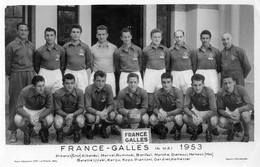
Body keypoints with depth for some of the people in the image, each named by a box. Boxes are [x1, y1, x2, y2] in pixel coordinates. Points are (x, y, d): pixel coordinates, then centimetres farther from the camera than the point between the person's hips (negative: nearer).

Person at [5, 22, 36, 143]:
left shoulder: (31, 46, 12)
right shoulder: (11, 46, 0)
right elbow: (7, 64, 3)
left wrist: (33, 73, 11)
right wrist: (11, 76, 6)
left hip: (30, 75, 4)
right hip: (17, 75, -4)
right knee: (15, 103, -2)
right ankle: (13, 132, 3)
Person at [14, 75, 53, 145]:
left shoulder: (48, 92, -26)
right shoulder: (25, 91, -29)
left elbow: (49, 108, -20)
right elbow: (18, 108, -26)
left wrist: (38, 116, -37)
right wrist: (29, 116, -44)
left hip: (42, 111, 0)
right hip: (27, 110, 0)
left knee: (49, 120, -32)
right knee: (17, 119, -31)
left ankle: (43, 132, 7)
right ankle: (27, 132, 6)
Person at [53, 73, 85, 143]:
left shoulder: (79, 92, -14)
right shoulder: (57, 93, -15)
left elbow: (81, 109, -14)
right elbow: (57, 109, -11)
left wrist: (72, 115, -33)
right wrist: (66, 115, -30)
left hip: (75, 114, 1)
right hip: (62, 114, 0)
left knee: (81, 121, -34)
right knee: (57, 123, -35)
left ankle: (76, 132, 7)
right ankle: (60, 133, 8)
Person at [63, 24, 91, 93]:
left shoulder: (85, 47, 2)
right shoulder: (65, 46, 2)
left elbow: (88, 61, 12)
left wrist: (83, 68, 10)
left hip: (82, 73, 0)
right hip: (69, 72, 0)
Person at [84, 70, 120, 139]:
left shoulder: (108, 88, -13)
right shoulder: (89, 89, -19)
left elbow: (111, 105, -12)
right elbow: (87, 107, -22)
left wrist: (106, 111, -35)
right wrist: (98, 113, -40)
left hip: (103, 112, 3)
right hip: (92, 112, -2)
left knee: (112, 115, -29)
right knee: (90, 118, -37)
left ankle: (103, 129, 5)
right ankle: (88, 129, 2)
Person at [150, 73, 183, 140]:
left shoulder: (178, 92, -21)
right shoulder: (158, 93, -12)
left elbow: (180, 108, -25)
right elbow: (155, 108, -7)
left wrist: (167, 114, -41)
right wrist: (158, 114, -33)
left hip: (175, 113, -3)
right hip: (163, 112, 3)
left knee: (178, 118, -38)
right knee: (152, 119, -26)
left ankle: (178, 131, 0)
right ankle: (163, 130, 9)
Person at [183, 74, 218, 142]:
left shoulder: (209, 91, -28)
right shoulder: (189, 91, -20)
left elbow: (213, 110, -28)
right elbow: (185, 107, -17)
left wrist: (202, 118, -42)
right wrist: (193, 115, -38)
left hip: (208, 112, -2)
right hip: (196, 111, 3)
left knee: (214, 121, -35)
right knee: (185, 118, -27)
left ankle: (209, 132, 5)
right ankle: (197, 129, 8)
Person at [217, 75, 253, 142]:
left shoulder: (241, 89, -26)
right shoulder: (220, 93, -20)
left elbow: (250, 106, -27)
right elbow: (220, 109, -11)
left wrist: (238, 110, -43)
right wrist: (229, 115, -31)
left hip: (242, 111, -2)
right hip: (230, 113, 2)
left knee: (245, 115, -38)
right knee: (221, 123, -28)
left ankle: (246, 134, -6)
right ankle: (233, 127, 10)